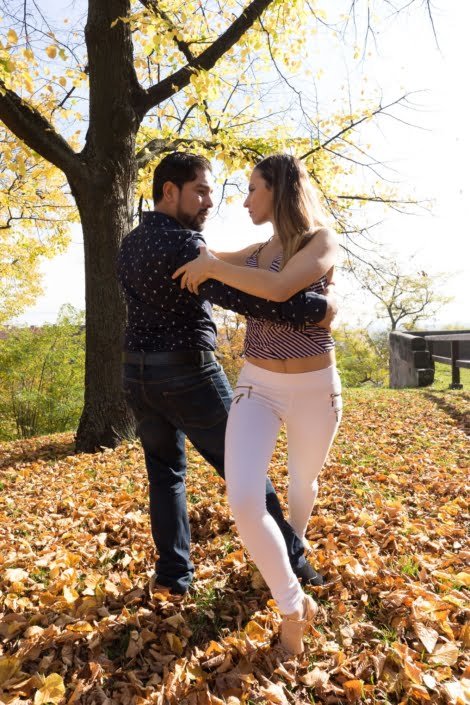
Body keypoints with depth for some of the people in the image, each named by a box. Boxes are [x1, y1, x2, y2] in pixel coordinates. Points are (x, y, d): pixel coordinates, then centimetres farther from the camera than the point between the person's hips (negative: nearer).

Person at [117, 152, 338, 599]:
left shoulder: (130, 245, 11)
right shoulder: (181, 244, -16)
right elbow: (239, 296, -29)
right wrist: (315, 308, -26)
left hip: (137, 374, 8)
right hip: (188, 374, -7)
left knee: (164, 473, 18)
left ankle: (174, 573, 22)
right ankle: (289, 560, 20)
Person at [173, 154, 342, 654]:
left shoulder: (322, 240, -7)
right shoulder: (256, 253, 9)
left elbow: (279, 288, -26)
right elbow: (207, 256, 27)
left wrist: (210, 268, -19)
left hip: (315, 389, -3)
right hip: (257, 386, 3)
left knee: (303, 483, 21)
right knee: (244, 502, -16)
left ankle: (293, 551, 54)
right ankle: (292, 603, 7)